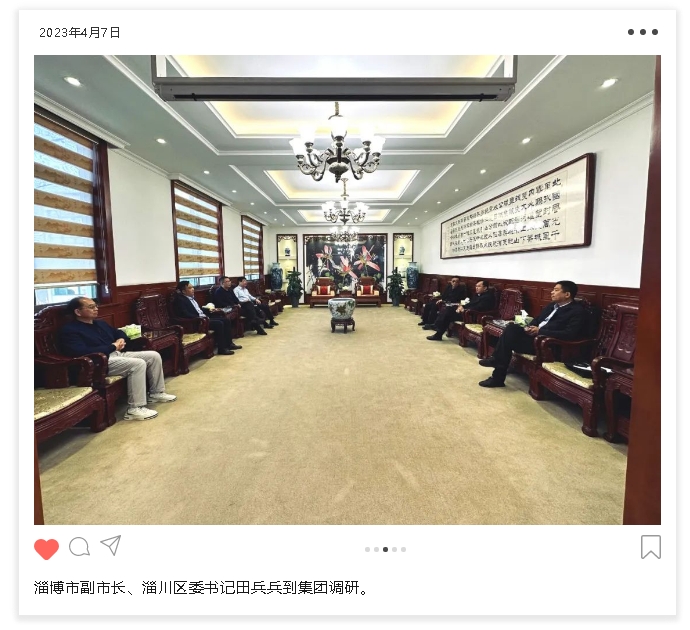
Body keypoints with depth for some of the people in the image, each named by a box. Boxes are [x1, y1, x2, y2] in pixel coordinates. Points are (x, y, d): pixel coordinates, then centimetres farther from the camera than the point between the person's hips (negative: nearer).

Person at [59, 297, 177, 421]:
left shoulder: (100, 323, 20)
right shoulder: (69, 330, -7)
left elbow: (119, 333, 31)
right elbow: (82, 353, -21)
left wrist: (121, 340, 5)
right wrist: (113, 346, -16)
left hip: (118, 354, 9)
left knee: (154, 356, -2)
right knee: (138, 364, -31)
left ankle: (156, 393, 10)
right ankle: (135, 409, -28)